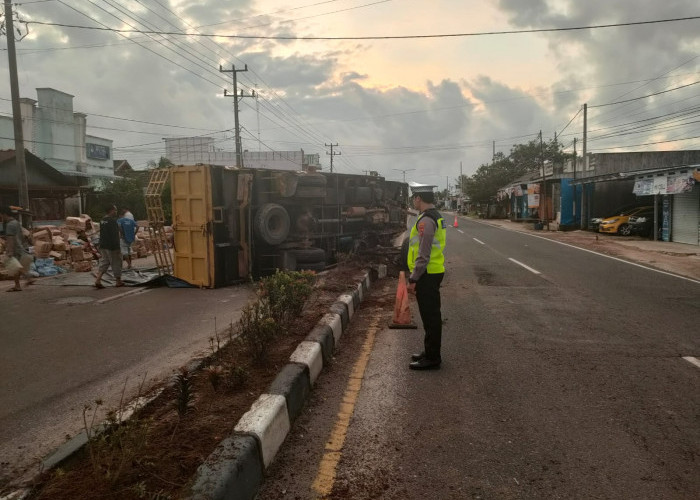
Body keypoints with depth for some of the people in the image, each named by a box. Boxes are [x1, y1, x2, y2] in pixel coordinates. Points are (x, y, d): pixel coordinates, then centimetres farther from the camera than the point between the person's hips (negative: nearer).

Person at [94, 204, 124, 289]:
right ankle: (118, 281, 13)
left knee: (104, 263, 11)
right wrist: (117, 248, -18)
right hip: (112, 246, -8)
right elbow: (115, 235, -20)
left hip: (103, 246, 8)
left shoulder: (102, 221, 11)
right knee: (116, 263, 4)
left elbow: (102, 234, 17)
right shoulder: (112, 221, -16)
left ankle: (98, 280, -1)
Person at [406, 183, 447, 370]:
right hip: (434, 272, 10)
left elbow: (423, 255, -22)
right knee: (431, 315, 18)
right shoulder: (436, 216, 14)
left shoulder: (426, 220, -19)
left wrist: (413, 279, -17)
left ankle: (432, 358, 7)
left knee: (430, 316, -2)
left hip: (427, 276, -10)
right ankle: (430, 352, 30)